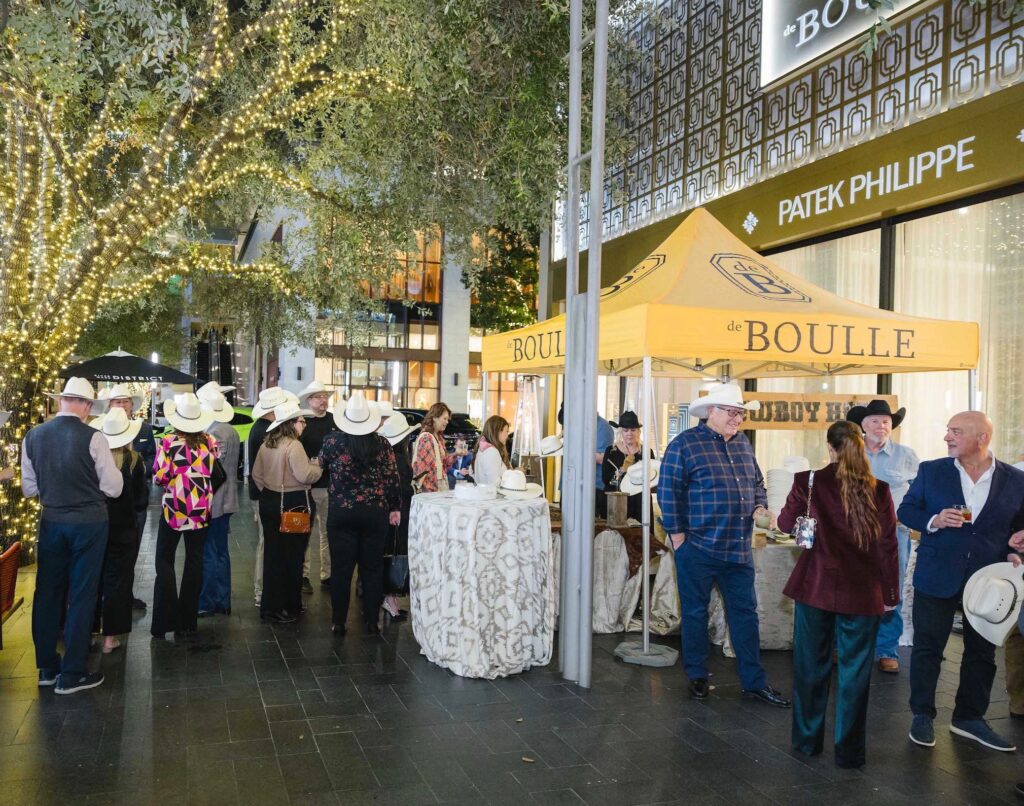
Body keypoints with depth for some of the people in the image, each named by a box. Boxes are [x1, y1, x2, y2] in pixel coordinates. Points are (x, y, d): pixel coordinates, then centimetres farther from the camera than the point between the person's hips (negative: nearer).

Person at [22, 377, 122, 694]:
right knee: (81, 595, 4)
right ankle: (71, 674, 10)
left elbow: (29, 488, 6)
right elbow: (113, 488, -12)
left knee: (47, 592, 16)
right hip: (89, 523, -4)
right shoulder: (93, 438, -17)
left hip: (51, 522, 4)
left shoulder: (33, 437, -3)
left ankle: (46, 667, 28)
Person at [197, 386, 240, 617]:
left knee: (209, 554, -1)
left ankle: (207, 603, 7)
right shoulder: (232, 432, 10)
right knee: (221, 552, 15)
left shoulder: (213, 434, -18)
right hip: (227, 501, 9)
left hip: (212, 502, -9)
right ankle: (223, 601, 22)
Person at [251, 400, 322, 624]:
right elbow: (305, 476, -23)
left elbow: (256, 474, 14)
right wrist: (317, 465, -5)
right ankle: (289, 607, 12)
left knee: (272, 554, 13)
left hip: (270, 502, 8)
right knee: (292, 556, 4)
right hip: (294, 505, -7)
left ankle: (269, 605, 20)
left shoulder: (266, 445, 6)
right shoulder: (294, 445, -18)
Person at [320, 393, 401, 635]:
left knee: (341, 568, 7)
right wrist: (395, 507, 6)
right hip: (375, 513, 1)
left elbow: (321, 463, 14)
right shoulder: (382, 444, -4)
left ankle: (338, 622, 13)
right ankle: (372, 622, 14)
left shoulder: (333, 441, -6)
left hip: (341, 513, 0)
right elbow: (392, 479, -3)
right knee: (372, 568, 10)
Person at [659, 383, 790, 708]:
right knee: (695, 612, 9)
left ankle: (754, 681, 19)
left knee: (745, 613, 10)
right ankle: (697, 676, 23)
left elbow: (757, 482, 23)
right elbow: (669, 492, -10)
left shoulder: (743, 444, 11)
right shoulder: (685, 444, -9)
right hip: (698, 547, -6)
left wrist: (759, 506, 4)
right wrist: (678, 534, -11)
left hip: (738, 548, 6)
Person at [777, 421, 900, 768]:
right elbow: (888, 545, -2)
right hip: (862, 594, 0)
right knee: (855, 671, 10)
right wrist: (890, 593, 7)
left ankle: (807, 740, 25)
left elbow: (786, 524, 6)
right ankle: (849, 750, 16)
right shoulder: (879, 490, -6)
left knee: (811, 665, 14)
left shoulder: (809, 482, -9)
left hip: (816, 587, 0)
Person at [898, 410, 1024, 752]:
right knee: (928, 647, 6)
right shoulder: (931, 471, -4)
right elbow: (906, 510, 2)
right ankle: (922, 716, 21)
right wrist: (934, 521, -17)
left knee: (982, 652, 13)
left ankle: (969, 718, 30)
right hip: (937, 577, -1)